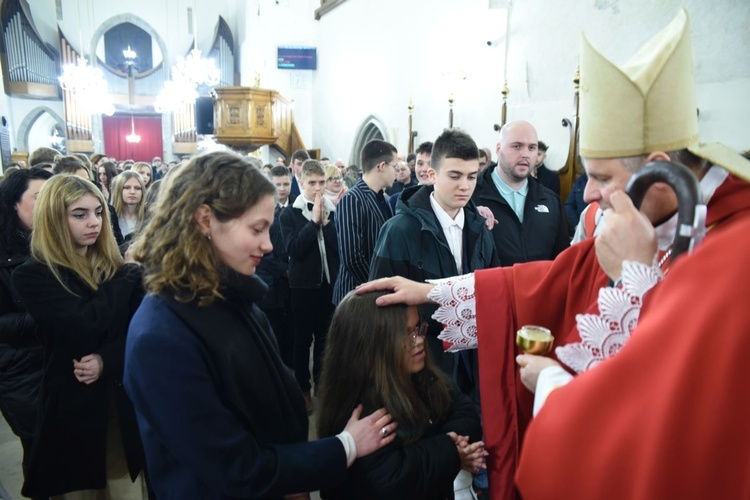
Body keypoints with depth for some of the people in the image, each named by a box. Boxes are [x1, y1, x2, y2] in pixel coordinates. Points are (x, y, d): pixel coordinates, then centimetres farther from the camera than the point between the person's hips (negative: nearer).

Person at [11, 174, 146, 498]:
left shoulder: (114, 267, 3)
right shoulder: (32, 276, -10)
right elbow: (87, 324, -25)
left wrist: (107, 361, -20)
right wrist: (131, 274, -16)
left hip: (122, 403, 3)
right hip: (72, 406, -3)